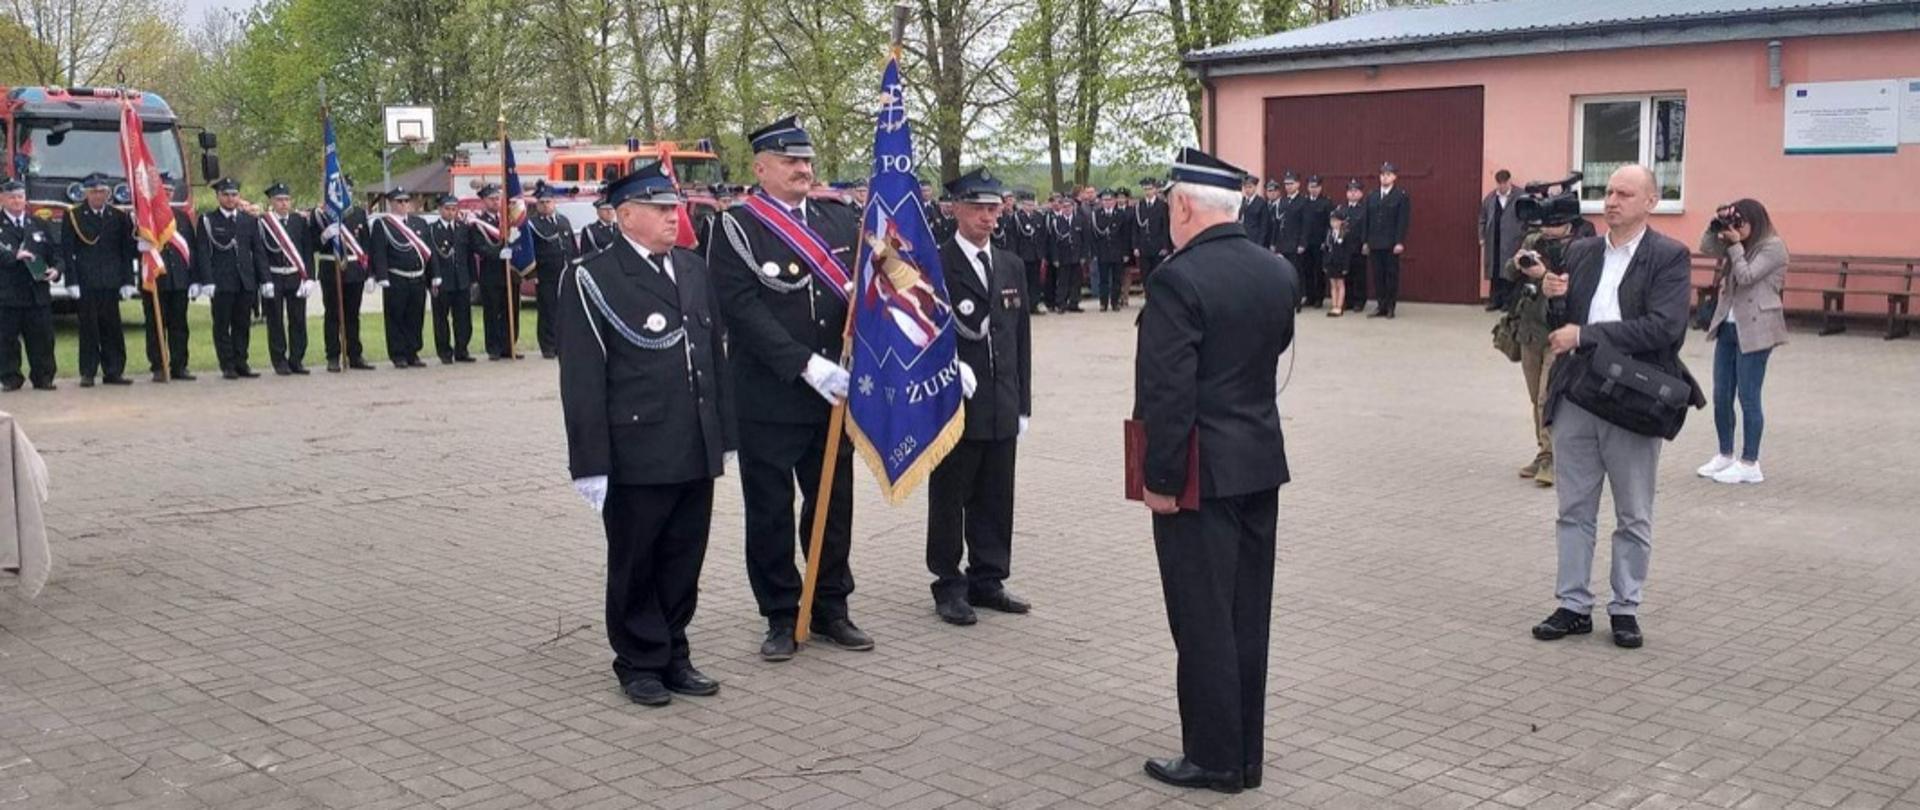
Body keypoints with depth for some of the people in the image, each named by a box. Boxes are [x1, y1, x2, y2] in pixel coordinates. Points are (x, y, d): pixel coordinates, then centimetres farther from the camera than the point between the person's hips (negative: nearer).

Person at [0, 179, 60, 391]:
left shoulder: (40, 225, 16)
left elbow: (55, 252, 14)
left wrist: (55, 270, -4)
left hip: (38, 292, 3)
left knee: (42, 338, 3)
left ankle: (43, 377, 9)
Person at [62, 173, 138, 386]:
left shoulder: (119, 217, 8)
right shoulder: (74, 217, 2)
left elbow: (127, 251, 9)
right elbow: (67, 251, -1)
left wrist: (127, 281, 3)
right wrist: (72, 281, -8)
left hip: (110, 282, 2)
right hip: (85, 283, -2)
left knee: (112, 328, 4)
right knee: (88, 328, 0)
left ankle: (113, 371, 10)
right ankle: (88, 373, 6)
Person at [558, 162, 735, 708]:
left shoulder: (694, 269, 12)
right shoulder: (591, 280, -7)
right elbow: (582, 381, -10)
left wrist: (724, 435, 13)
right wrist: (591, 465, -12)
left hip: (697, 454, 5)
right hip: (636, 455, -5)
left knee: (684, 562, 13)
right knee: (635, 566, 8)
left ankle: (674, 656, 27)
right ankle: (640, 663, 21)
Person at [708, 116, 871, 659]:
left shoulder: (840, 220, 8)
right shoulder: (737, 229, -7)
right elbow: (744, 309, -16)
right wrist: (808, 365, -23)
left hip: (831, 392, 5)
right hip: (767, 400, -4)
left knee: (833, 504, 13)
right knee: (770, 512, 6)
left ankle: (831, 608, 27)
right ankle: (781, 617, 19)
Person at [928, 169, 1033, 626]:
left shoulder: (1012, 266, 13)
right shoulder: (934, 266, -6)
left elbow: (1021, 338, 15)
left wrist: (1022, 403, 12)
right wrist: (949, 366, -23)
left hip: (1002, 410, 5)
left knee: (995, 500, 10)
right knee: (949, 498, 3)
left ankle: (987, 580, 22)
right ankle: (949, 586, 14)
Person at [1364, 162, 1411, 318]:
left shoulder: (1401, 196, -1)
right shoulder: (1372, 197, 12)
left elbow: (1403, 221, -7)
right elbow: (1367, 220, 12)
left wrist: (1400, 242, -14)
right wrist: (1366, 241, 7)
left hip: (1391, 243, -4)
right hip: (1375, 243, 4)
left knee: (1392, 275, 1)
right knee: (1378, 275, 4)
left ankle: (1391, 307, 7)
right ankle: (1381, 306, 10)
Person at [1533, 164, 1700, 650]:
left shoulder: (1669, 257, -5)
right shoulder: (1579, 252, 9)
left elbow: (1665, 327, -18)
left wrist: (1585, 334, -19)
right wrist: (1554, 299, -10)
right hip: (1575, 397, 4)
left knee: (1633, 517, 8)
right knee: (1574, 510, 10)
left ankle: (1626, 608, 20)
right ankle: (1574, 606, 19)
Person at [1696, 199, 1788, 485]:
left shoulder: (1773, 247, -8)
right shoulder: (1738, 246, 14)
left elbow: (1746, 276, -15)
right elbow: (1706, 247, 10)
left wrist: (1735, 245, -10)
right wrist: (1715, 225, -2)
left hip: (1754, 330, -8)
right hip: (1728, 327, 8)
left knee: (1748, 398, -4)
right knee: (1721, 396, 10)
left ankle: (1749, 464, 3)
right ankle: (1725, 455, 22)